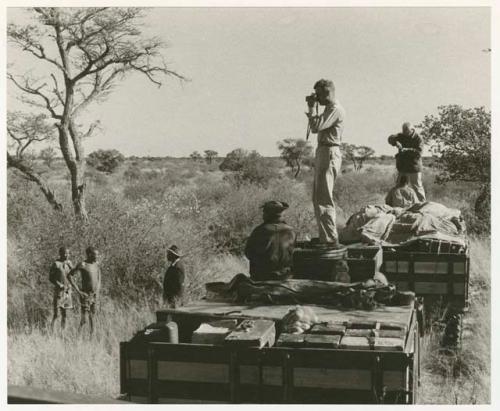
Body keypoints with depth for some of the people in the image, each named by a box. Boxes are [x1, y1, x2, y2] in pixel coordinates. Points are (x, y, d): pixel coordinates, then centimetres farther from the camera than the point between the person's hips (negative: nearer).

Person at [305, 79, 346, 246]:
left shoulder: (336, 109, -12)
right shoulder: (329, 109, 19)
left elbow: (316, 127, -20)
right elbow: (316, 127, 22)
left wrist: (311, 107, -9)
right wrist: (311, 108, 15)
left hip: (329, 154, -11)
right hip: (322, 153, 11)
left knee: (324, 199, -11)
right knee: (318, 198, 14)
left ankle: (331, 239, -9)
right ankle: (325, 237, 21)